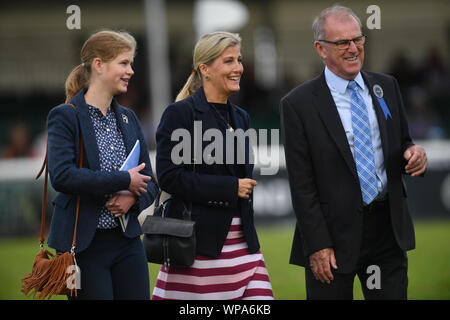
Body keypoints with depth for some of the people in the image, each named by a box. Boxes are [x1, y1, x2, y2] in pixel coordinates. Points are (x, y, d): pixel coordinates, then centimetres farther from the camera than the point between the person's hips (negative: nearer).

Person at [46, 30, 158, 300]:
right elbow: (61, 176, -21)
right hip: (84, 244, -6)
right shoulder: (66, 116, -6)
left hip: (127, 241, 6)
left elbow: (150, 183, 15)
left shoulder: (127, 118, 13)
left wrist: (133, 197, -9)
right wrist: (125, 181, -17)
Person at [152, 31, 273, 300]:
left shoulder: (240, 118, 16)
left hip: (241, 242, 6)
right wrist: (230, 188, -14)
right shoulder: (180, 113, -6)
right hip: (198, 242, -6)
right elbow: (168, 177, -14)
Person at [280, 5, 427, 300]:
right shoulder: (299, 104, -6)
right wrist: (318, 245, -12)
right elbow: (302, 184, -7)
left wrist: (414, 154, -7)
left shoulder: (386, 87, 8)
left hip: (388, 228, 4)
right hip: (335, 233, -4)